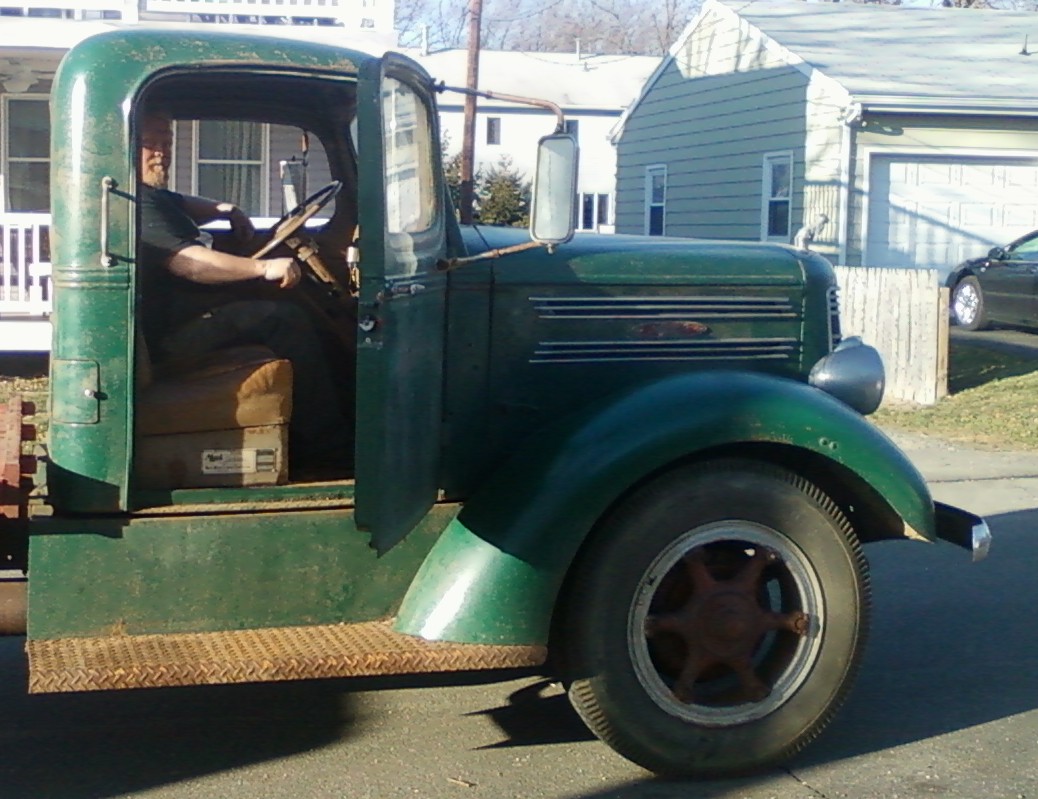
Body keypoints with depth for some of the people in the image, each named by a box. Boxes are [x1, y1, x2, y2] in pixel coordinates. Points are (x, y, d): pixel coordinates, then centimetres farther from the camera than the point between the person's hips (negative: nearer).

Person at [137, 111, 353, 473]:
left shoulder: (153, 195, 17)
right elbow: (188, 262, -31)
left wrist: (224, 210, 18)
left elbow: (183, 205, 39)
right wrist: (264, 267, -35)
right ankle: (329, 449, -15)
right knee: (285, 319, -19)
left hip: (183, 310, 12)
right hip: (171, 332, -12)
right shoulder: (137, 205, -19)